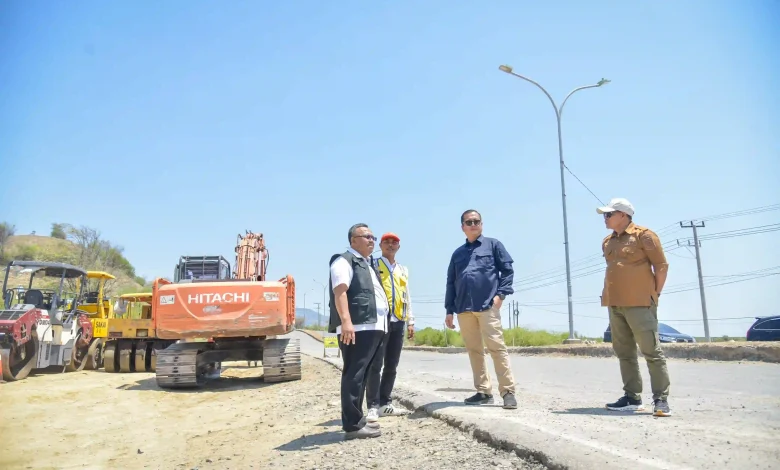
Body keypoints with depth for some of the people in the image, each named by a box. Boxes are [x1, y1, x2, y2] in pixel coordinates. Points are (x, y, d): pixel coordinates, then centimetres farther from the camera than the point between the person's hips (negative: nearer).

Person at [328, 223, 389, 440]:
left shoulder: (368, 265, 27)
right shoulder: (344, 260, -4)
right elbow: (340, 292, -17)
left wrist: (380, 323, 27)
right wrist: (346, 321, -28)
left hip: (373, 327, 10)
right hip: (357, 328, -10)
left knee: (362, 375, 15)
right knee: (354, 375, -9)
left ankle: (357, 419, 23)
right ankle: (352, 425, -6)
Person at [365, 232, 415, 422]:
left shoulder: (403, 270, 21)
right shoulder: (373, 265, 4)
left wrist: (410, 321, 15)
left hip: (398, 321, 6)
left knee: (392, 366, 8)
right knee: (376, 364, -7)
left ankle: (385, 403, 15)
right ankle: (373, 406, -4)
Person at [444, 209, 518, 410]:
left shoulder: (493, 245, 9)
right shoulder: (457, 253, 19)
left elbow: (507, 270, 4)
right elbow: (451, 283, 19)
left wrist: (500, 294, -9)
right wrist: (449, 310, 12)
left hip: (488, 306, -5)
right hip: (464, 309, 5)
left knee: (497, 347, -7)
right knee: (474, 350, 6)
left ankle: (508, 391, -1)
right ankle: (483, 391, 13)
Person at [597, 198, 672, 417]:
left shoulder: (643, 235, -4)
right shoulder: (607, 242, 16)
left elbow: (661, 265, -4)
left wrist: (654, 294, -2)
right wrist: (610, 295, 14)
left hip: (639, 304, -7)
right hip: (614, 304, 7)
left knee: (652, 352, -4)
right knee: (624, 353, 9)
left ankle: (661, 400, 2)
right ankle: (632, 397, 15)